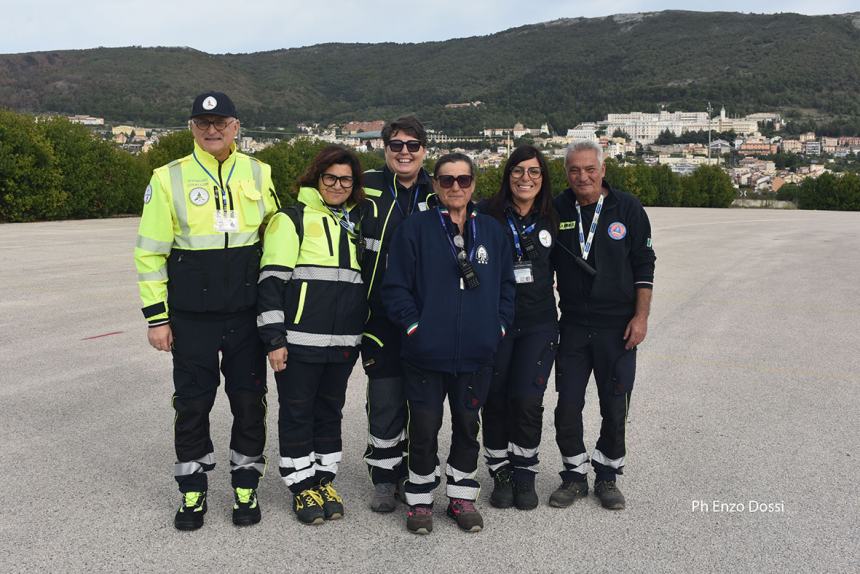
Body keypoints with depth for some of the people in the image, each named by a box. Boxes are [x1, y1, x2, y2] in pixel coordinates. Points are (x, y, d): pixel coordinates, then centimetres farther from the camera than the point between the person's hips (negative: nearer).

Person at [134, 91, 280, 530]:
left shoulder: (259, 174, 3)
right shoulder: (169, 178, -2)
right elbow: (150, 252, -1)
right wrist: (156, 316, -4)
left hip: (246, 312, 2)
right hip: (191, 316, -1)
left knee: (249, 400, 9)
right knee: (192, 403, 8)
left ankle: (245, 487, 26)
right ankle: (192, 491, 26)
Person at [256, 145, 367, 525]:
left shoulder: (354, 225, 15)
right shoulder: (292, 219, -4)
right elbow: (271, 280, -9)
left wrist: (368, 335, 18)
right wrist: (274, 338, -14)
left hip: (343, 342, 6)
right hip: (299, 339, -5)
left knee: (330, 410, 14)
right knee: (297, 412, 5)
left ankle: (324, 480, 27)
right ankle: (302, 486, 18)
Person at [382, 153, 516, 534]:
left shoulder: (491, 231, 8)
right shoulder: (415, 228, -4)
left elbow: (507, 284, 14)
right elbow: (395, 287, -5)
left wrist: (498, 325, 4)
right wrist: (413, 325, -11)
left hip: (476, 355, 3)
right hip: (426, 354, -3)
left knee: (467, 425, 14)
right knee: (424, 428, 5)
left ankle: (462, 497, 30)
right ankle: (420, 500, 23)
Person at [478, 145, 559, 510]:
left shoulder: (551, 220, 6)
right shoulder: (487, 214, -4)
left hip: (538, 324, 1)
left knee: (527, 400, -5)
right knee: (495, 400, 4)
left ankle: (525, 475, 16)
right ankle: (501, 474, 23)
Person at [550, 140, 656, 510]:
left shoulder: (627, 208, -2)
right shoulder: (558, 210, 2)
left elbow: (644, 266, 0)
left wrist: (641, 317, -6)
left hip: (618, 328, -1)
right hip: (573, 326, 1)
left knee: (615, 407, 6)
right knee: (567, 406, 3)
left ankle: (607, 476, 25)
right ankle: (575, 475, 21)